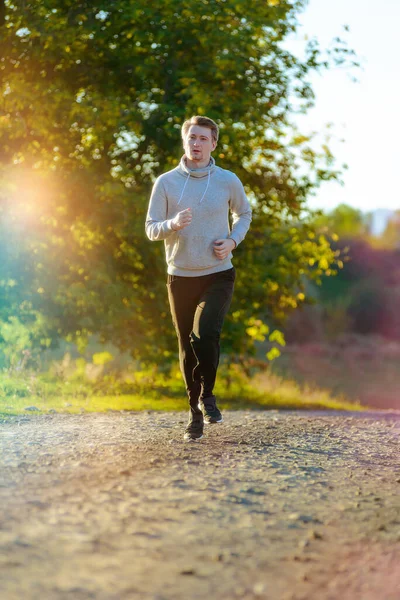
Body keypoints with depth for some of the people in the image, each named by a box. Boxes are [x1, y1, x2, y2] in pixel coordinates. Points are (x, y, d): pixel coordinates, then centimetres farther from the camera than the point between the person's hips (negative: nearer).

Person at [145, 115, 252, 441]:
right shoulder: (166, 182, -1)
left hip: (218, 274, -1)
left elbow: (244, 213, 17)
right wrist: (173, 224, -21)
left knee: (204, 335, -22)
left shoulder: (228, 181, 0)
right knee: (187, 349, 8)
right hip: (180, 277, 1)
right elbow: (151, 229, 1)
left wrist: (233, 240, -2)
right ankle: (196, 414, 24)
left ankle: (207, 395, 4)